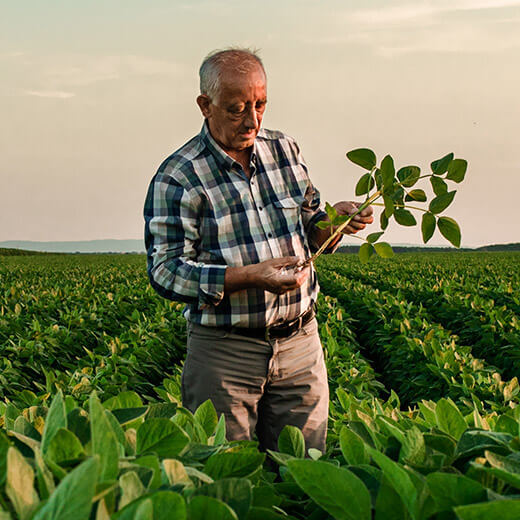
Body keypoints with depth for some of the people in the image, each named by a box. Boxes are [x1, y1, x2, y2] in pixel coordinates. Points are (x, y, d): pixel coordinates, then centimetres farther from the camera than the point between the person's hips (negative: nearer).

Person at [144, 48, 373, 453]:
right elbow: (166, 271, -14)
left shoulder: (285, 151, 7)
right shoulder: (177, 177, -10)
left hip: (300, 342, 4)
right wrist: (251, 276, -24)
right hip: (224, 351, -4)